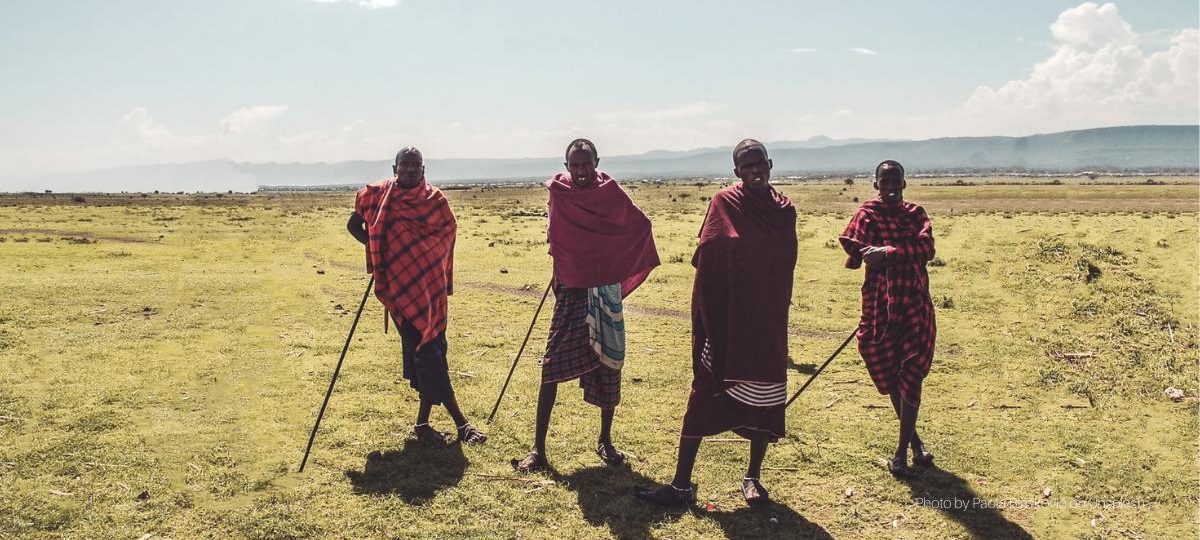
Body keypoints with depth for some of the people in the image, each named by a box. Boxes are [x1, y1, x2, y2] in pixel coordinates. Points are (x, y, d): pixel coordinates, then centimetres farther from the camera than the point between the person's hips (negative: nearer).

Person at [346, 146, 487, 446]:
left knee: (431, 349, 6)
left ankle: (423, 422, 17)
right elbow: (354, 225, 13)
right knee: (426, 351, -8)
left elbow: (447, 234, 12)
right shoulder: (377, 195, 1)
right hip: (400, 286, -3)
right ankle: (460, 421, -3)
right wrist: (376, 249, -2)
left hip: (431, 286, 4)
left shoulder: (434, 199, 6)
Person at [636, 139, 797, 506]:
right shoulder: (724, 203, -4)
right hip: (725, 320, -3)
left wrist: (777, 310, 3)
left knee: (765, 400, 8)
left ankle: (753, 477, 25)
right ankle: (682, 484, 7)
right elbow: (706, 261, -7)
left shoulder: (784, 210, 5)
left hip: (767, 324, 3)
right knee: (704, 396, 0)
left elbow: (786, 266, 10)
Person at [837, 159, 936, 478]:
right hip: (880, 305, -1)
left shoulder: (915, 213, 7)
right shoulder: (867, 214, 0)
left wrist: (890, 253, -24)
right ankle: (913, 439, 29)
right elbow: (856, 253, -13)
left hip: (915, 304, 1)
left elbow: (927, 248, -10)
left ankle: (902, 450, 4)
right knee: (890, 374, 9)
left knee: (912, 374, -4)